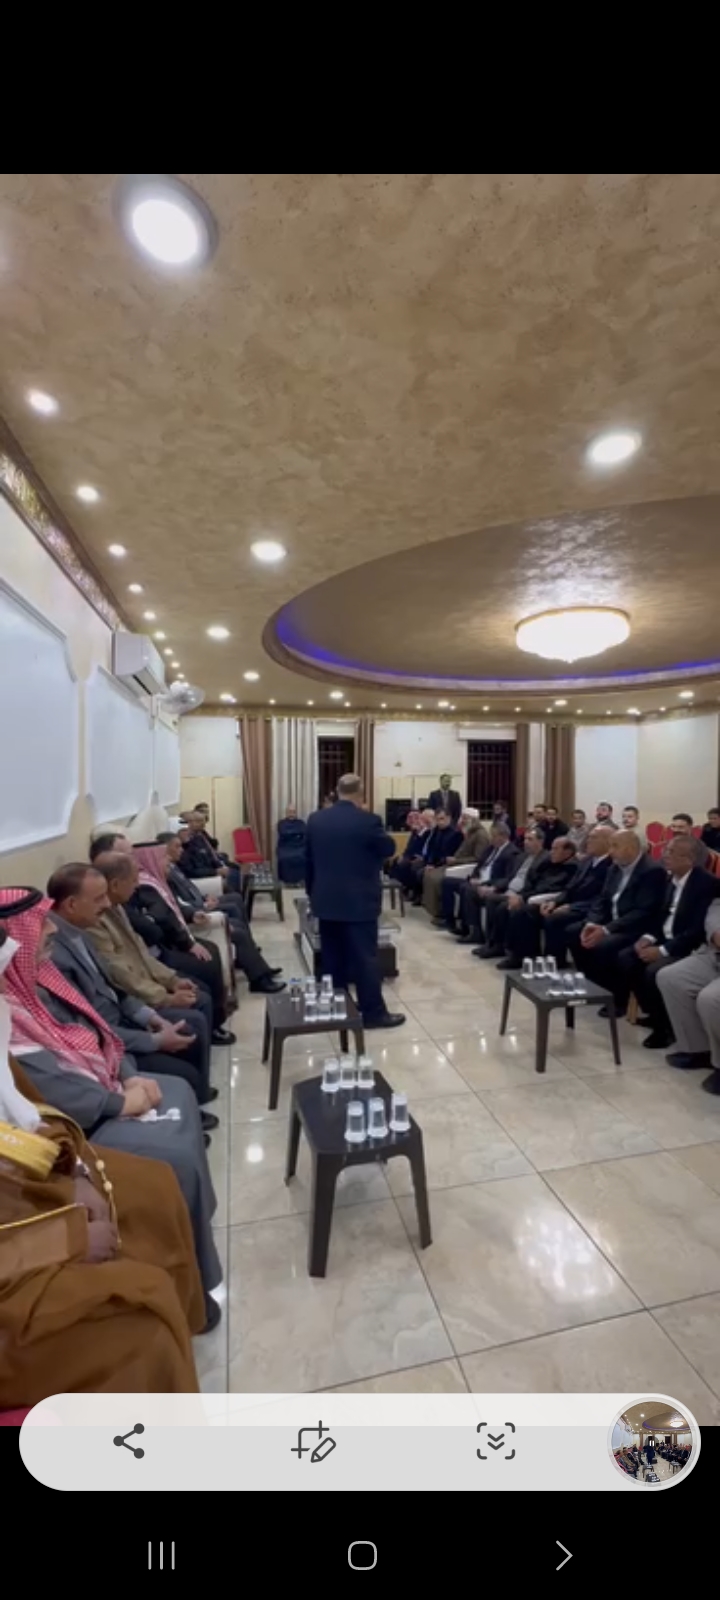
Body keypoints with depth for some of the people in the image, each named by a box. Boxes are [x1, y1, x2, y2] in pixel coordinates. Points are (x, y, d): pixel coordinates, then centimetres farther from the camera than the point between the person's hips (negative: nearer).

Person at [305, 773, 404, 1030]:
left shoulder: (315, 820, 2)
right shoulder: (367, 820, -15)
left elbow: (308, 860, 9)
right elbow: (389, 849, -1)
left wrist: (312, 893, 19)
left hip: (326, 901, 5)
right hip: (358, 902, -5)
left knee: (332, 957, 14)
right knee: (365, 958, 3)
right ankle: (374, 1013, 12)